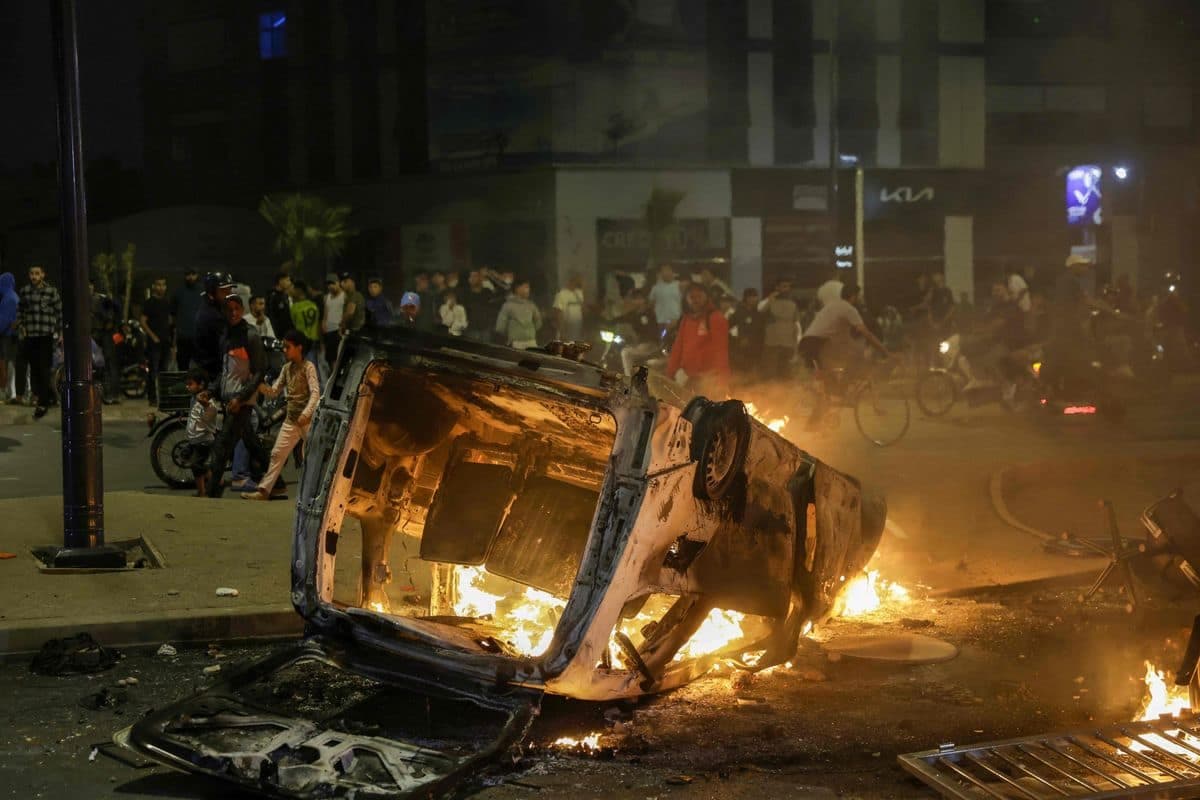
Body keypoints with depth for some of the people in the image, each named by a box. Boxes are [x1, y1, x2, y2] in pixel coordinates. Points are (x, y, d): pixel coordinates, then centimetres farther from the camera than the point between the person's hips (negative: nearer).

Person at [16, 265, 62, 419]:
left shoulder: (51, 291, 0)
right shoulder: (24, 292, 8)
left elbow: (60, 312, 3)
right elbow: (19, 311, 18)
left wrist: (60, 331, 0)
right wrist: (20, 326, 6)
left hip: (46, 336, -3)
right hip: (29, 336, 4)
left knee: (43, 369, -6)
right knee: (34, 368, 6)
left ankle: (42, 403, -1)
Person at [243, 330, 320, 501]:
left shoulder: (308, 367, -9)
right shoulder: (287, 368, 11)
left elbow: (315, 392, -18)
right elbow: (274, 391, 12)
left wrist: (306, 413, -31)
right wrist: (258, 384, -8)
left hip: (307, 419, -6)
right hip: (291, 419, 6)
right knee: (277, 453, 4)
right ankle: (264, 490, 6)